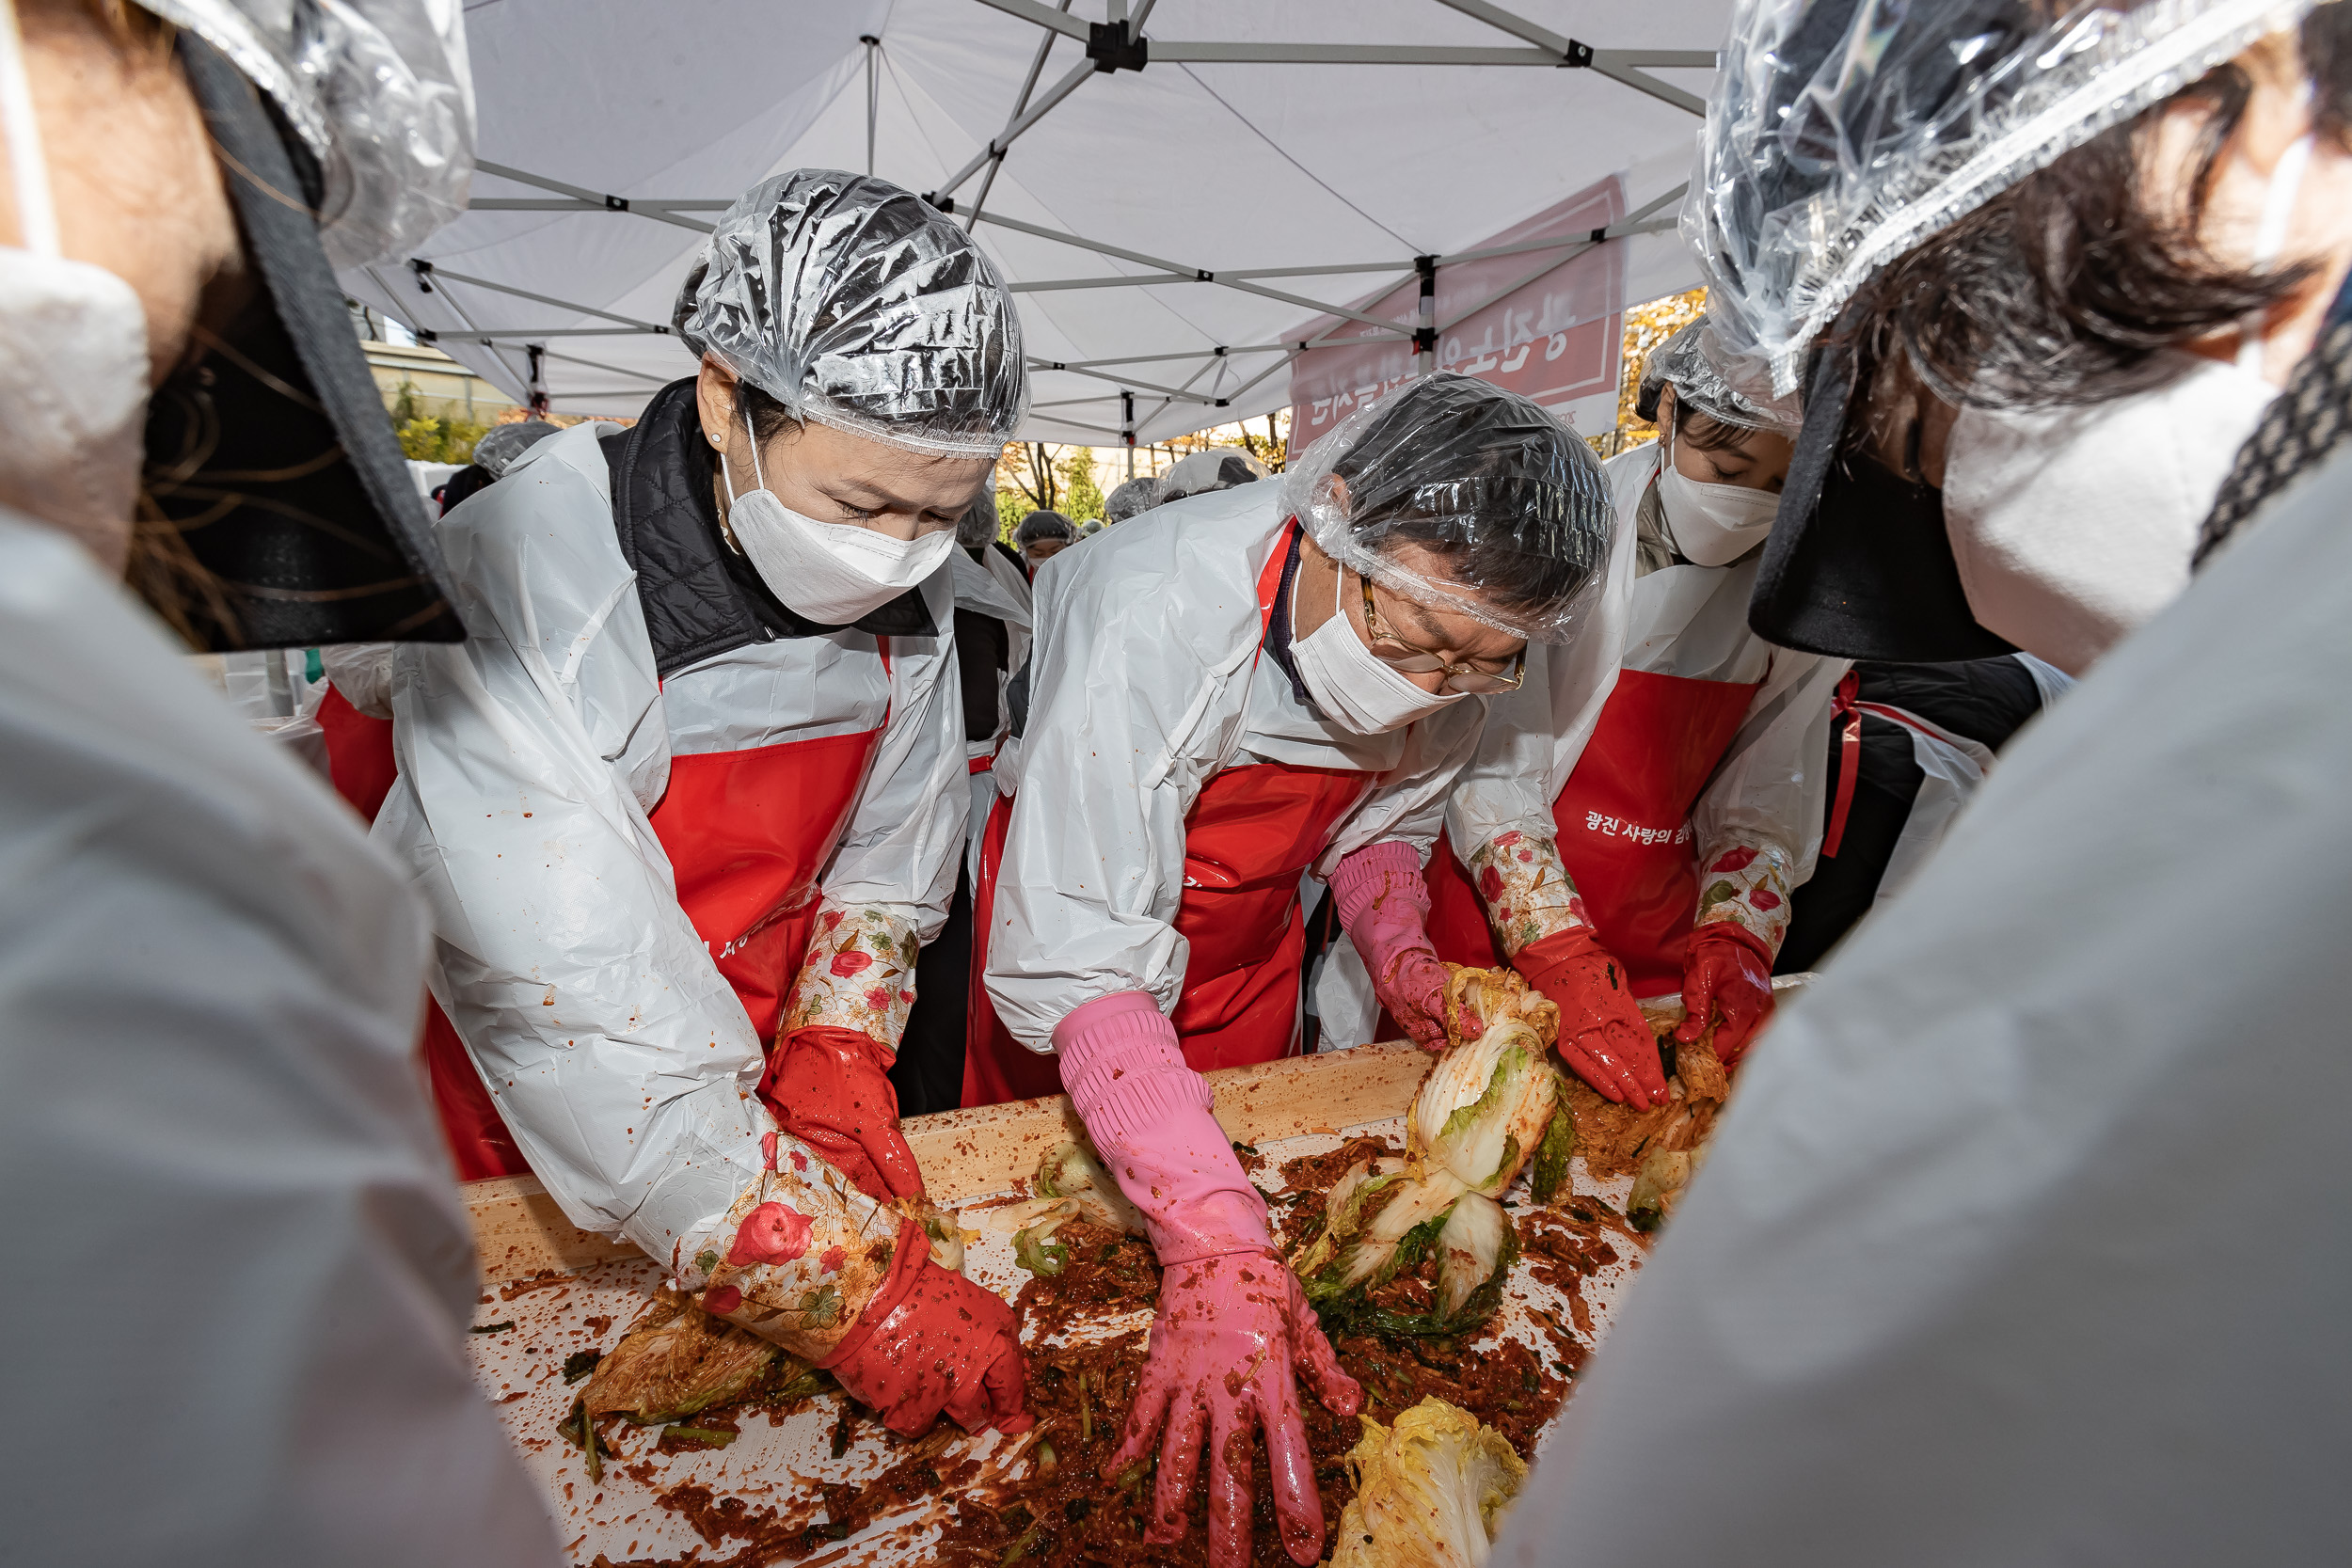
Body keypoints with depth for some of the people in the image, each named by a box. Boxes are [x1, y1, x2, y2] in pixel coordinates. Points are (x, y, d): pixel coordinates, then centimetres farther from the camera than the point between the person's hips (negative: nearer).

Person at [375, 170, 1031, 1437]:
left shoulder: (908, 584, -15)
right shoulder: (513, 585, -31)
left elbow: (889, 854, -2)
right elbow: (575, 1014, -35)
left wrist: (836, 1063, -14)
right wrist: (860, 1296, -33)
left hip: (765, 1085, 4)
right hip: (510, 1129, -3)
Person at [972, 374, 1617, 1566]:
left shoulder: (1458, 644, -18)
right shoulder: (1153, 613, -38)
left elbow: (1379, 822, 0)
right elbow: (1076, 960, -39)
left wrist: (1400, 943, -20)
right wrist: (1210, 1243, -45)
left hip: (1248, 942, 4)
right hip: (1074, 899, -3)